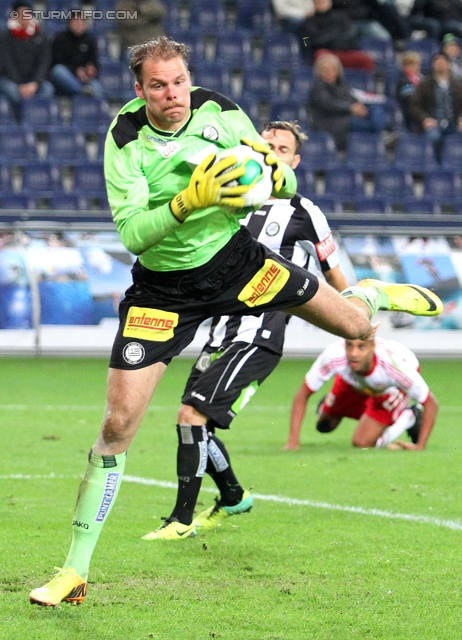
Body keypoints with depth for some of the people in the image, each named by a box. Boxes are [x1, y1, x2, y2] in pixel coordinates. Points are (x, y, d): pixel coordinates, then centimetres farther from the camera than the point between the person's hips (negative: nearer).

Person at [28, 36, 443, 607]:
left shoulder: (220, 111, -11)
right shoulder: (126, 141, -20)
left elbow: (286, 190, -1)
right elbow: (132, 234, -28)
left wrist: (273, 169, -24)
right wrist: (189, 202, -42)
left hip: (236, 259, 3)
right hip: (164, 289, -3)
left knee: (355, 325, 9)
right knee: (118, 424, -12)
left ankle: (373, 295, 52)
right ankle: (74, 570, -4)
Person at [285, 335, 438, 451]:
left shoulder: (395, 367, -46)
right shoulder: (333, 356, -42)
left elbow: (431, 403, -31)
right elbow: (302, 395, -28)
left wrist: (420, 446, -34)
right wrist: (293, 441, -32)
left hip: (393, 388, -3)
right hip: (352, 383, 3)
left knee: (362, 442, -13)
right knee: (325, 425, 12)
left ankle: (407, 418, 12)